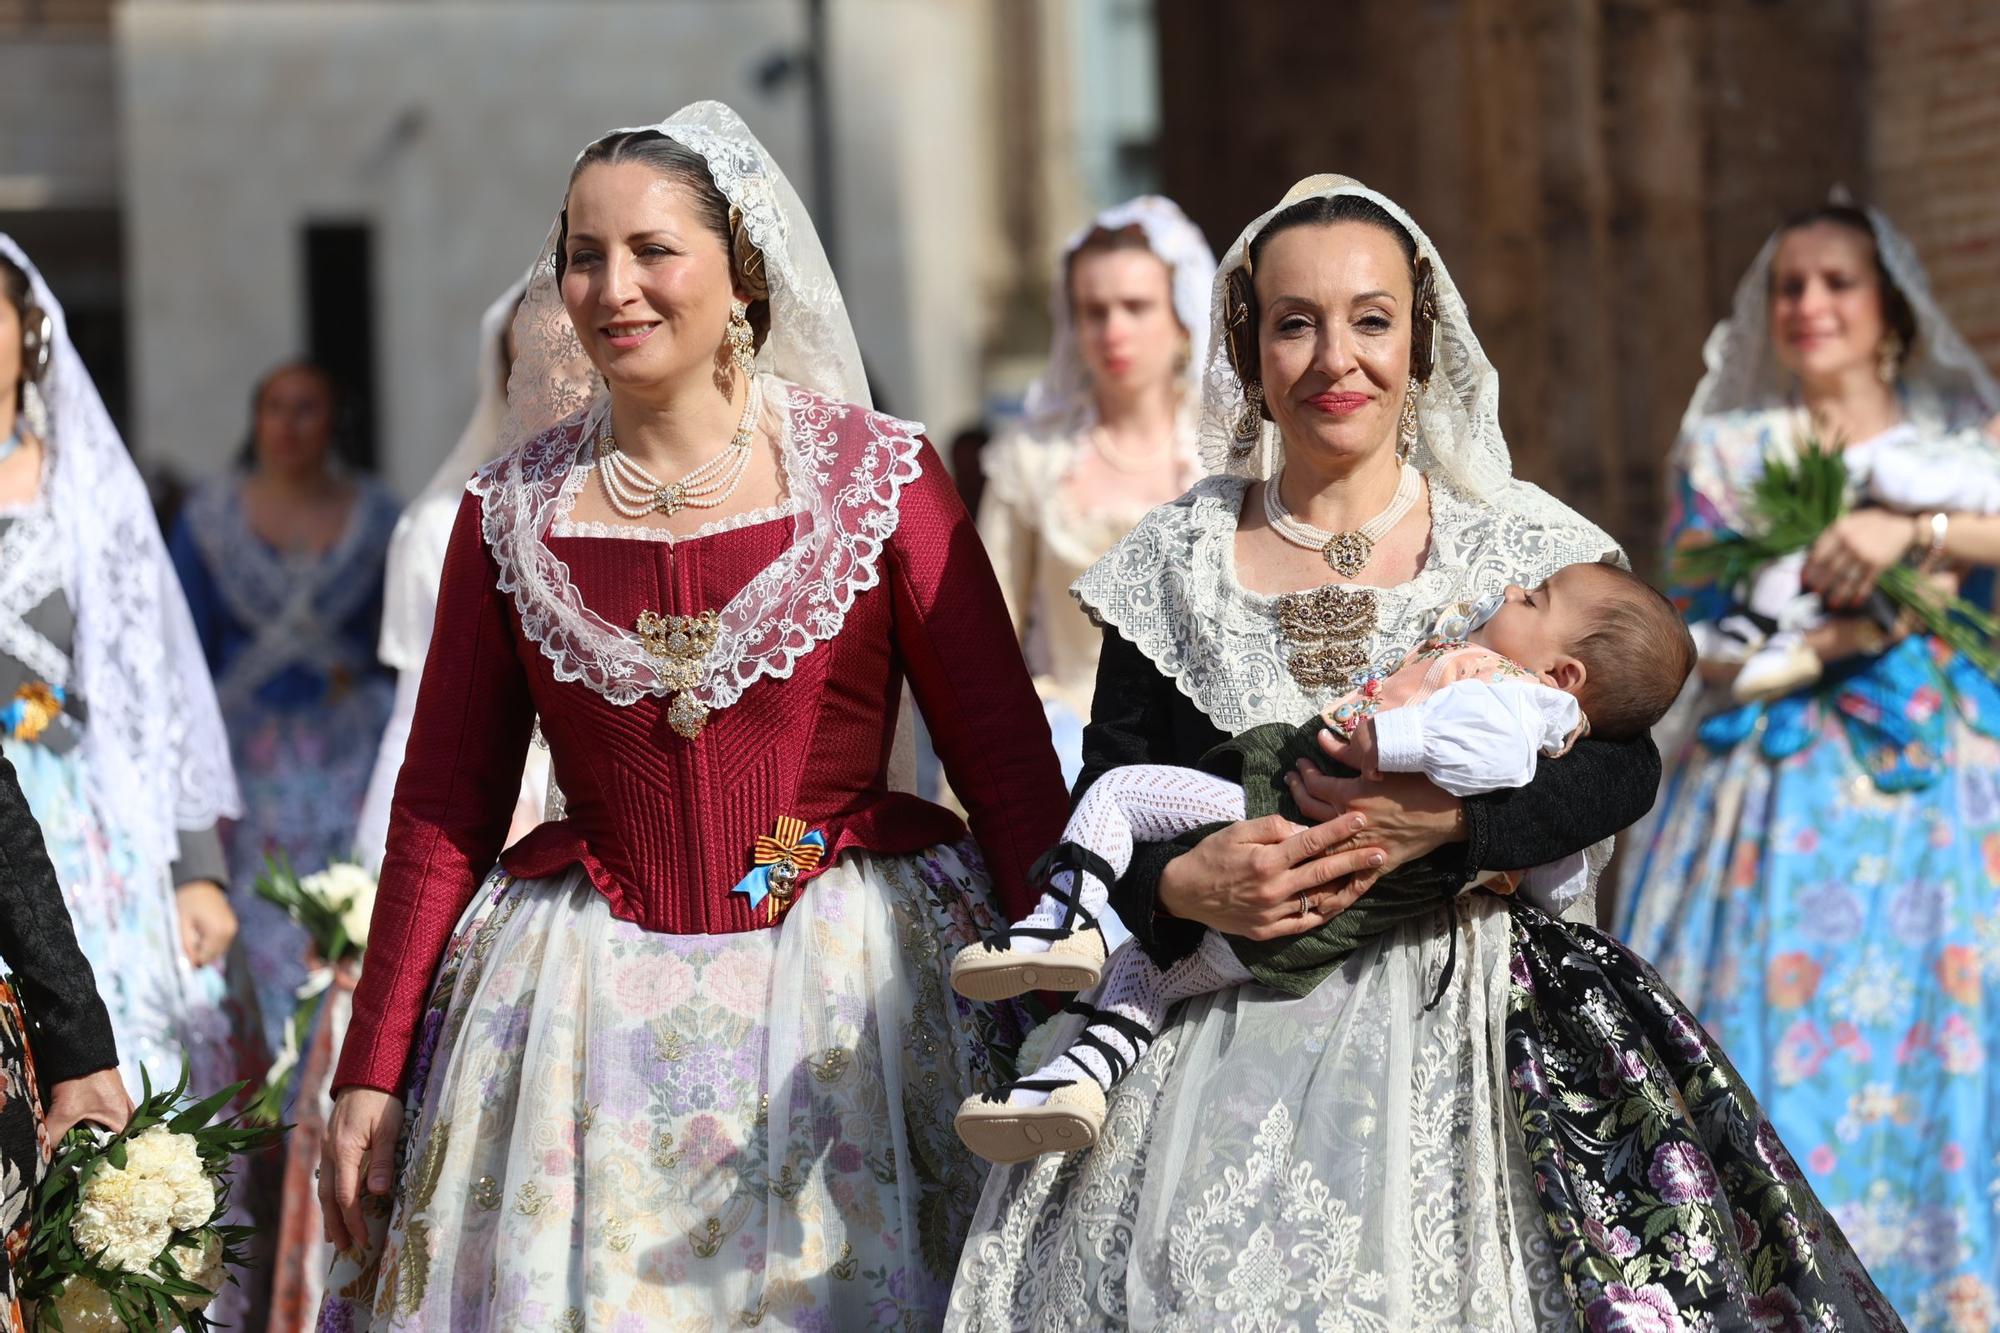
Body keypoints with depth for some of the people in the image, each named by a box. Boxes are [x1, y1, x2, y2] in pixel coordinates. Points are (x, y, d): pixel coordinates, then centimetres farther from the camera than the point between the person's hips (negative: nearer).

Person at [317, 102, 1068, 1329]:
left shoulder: (877, 477, -1)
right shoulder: (512, 515, 5)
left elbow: (1012, 769, -2)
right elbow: (444, 807, 7)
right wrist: (370, 1079, 4)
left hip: (858, 997, -2)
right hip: (591, 1009, 2)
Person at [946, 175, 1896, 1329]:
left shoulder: (1519, 544, 3)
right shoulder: (1178, 564, 7)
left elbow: (1624, 765, -4)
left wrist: (1449, 820, -19)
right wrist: (1182, 886, -14)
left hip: (1463, 1028, -1)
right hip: (1224, 1048, 1)